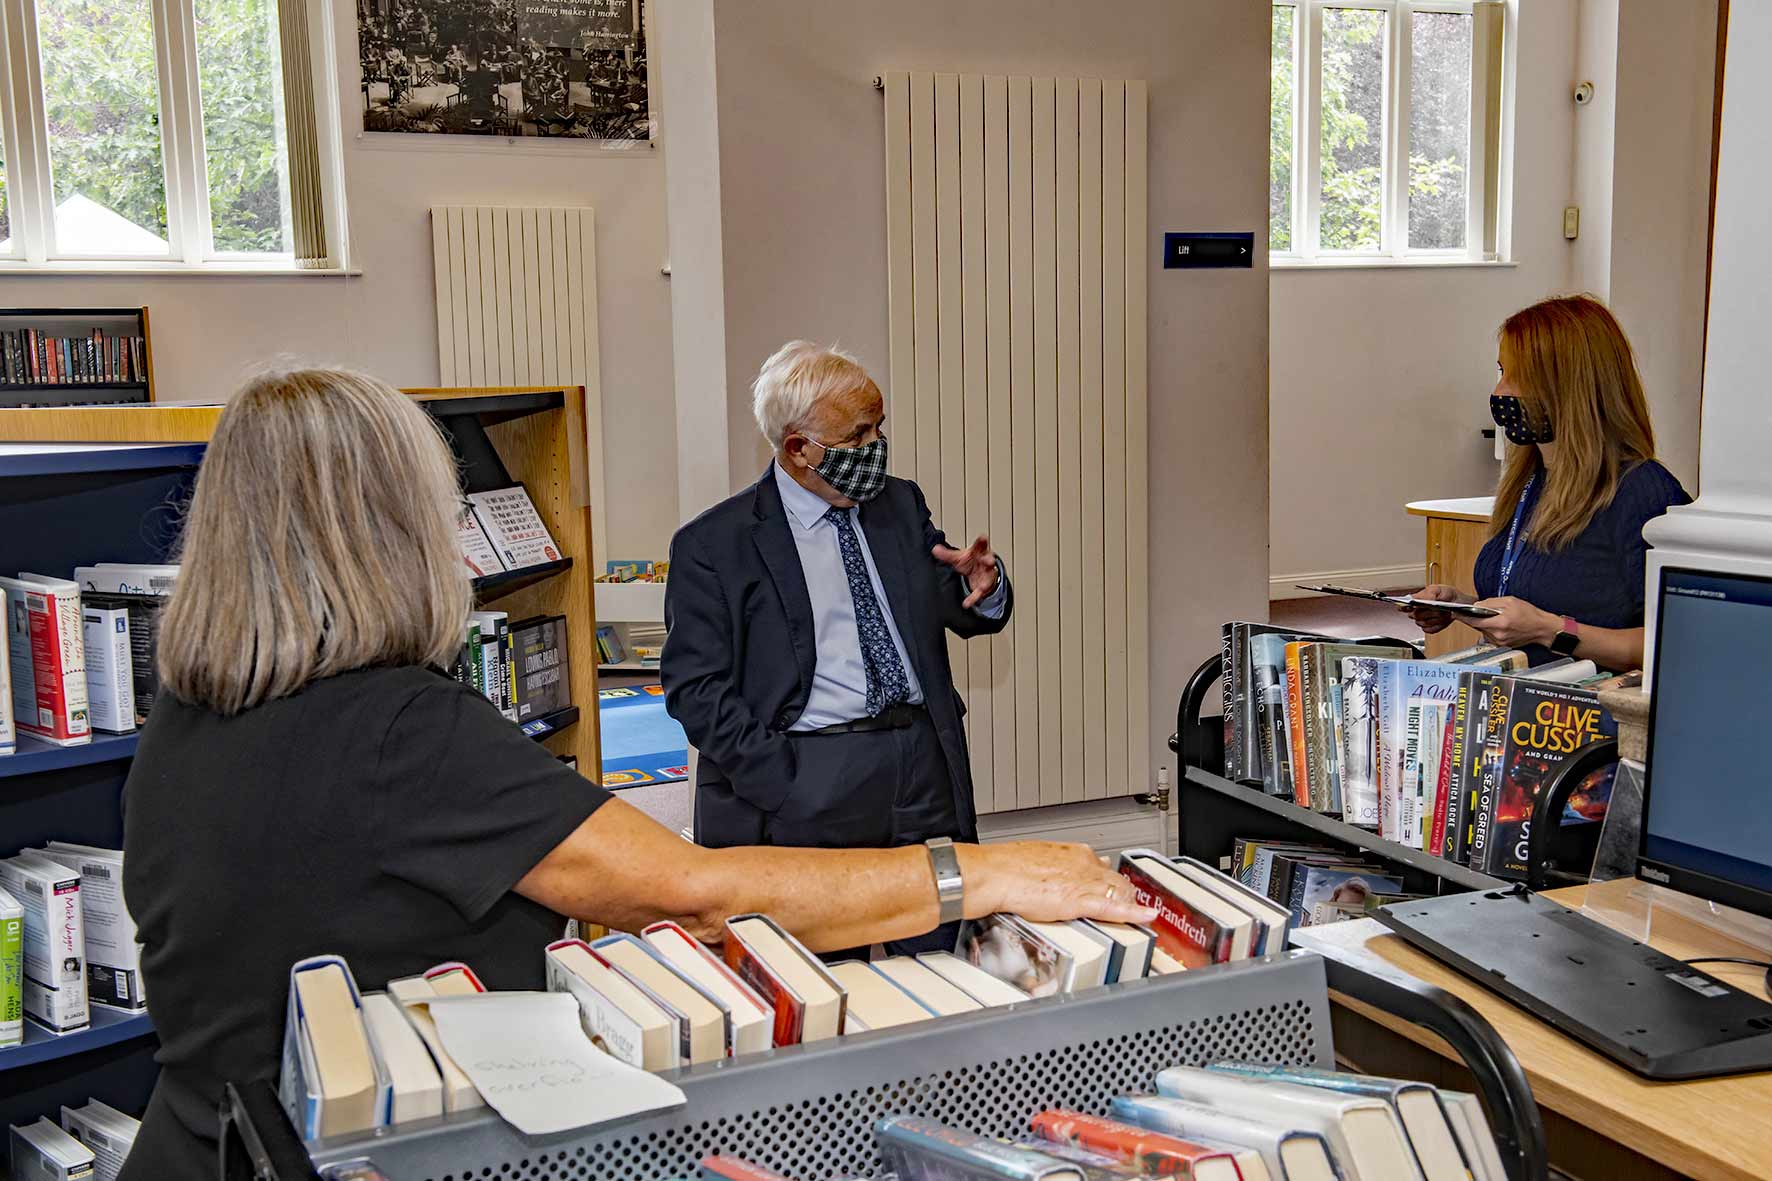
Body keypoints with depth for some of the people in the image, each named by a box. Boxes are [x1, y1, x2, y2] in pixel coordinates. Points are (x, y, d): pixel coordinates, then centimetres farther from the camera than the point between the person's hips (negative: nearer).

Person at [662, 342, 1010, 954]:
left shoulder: (901, 504, 14)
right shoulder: (713, 544, -1)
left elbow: (966, 614, 18)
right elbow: (696, 689, -6)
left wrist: (983, 590, -7)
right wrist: (788, 787, -16)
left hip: (923, 769, 4)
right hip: (805, 790, -4)